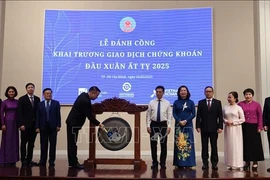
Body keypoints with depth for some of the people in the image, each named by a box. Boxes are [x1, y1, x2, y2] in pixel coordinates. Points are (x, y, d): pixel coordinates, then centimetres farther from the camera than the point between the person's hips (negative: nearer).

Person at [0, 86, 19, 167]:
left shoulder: (17, 102, 5)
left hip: (15, 123, 4)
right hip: (7, 122, -3)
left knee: (14, 141, 6)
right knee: (7, 141, 0)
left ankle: (13, 160, 14)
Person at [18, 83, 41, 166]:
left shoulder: (37, 99, 10)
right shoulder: (22, 99, 1)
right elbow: (19, 113, -5)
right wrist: (21, 124, -13)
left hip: (34, 124, 3)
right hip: (25, 125, -3)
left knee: (31, 143, 5)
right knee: (24, 143, 3)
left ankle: (29, 160, 12)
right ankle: (23, 160, 10)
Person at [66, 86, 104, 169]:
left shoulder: (84, 95, 6)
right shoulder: (85, 101, -24)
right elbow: (89, 116, -21)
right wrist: (99, 124, -15)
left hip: (72, 122, 10)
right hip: (74, 124, -10)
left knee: (72, 143, 11)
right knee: (73, 143, -6)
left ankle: (72, 162, 17)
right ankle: (74, 163, -1)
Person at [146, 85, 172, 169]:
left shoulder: (167, 103, 4)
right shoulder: (151, 102, 5)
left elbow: (169, 115, 1)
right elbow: (148, 115, 4)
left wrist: (169, 126, -8)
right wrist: (148, 125, -4)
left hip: (163, 124, 0)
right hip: (154, 124, 1)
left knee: (163, 144, 4)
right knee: (153, 144, 5)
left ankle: (163, 163, 15)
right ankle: (154, 162, 16)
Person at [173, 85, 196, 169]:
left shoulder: (191, 102, 7)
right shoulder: (176, 102, 7)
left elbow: (193, 114, 2)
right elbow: (174, 114, 3)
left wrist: (186, 121, -12)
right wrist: (179, 121, -13)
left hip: (188, 125, 0)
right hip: (178, 125, 0)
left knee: (188, 144, -3)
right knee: (179, 143, 0)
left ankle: (188, 163, 1)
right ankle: (179, 163, 5)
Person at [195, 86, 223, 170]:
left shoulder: (218, 102, 5)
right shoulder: (201, 102, 7)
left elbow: (220, 116, 2)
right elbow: (198, 116, 3)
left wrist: (220, 127, -7)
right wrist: (198, 126, -5)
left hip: (214, 128, 0)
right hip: (204, 128, 1)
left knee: (214, 146, 3)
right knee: (204, 146, 3)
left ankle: (214, 163, 10)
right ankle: (205, 163, 9)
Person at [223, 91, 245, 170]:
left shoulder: (238, 108, -4)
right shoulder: (225, 107, 4)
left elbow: (242, 119, -4)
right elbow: (223, 117, 12)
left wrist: (233, 122, -12)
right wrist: (226, 121, -8)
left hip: (236, 129, -3)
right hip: (228, 128, 3)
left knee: (236, 145, -1)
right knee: (228, 145, 4)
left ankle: (238, 164, 8)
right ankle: (230, 164, 11)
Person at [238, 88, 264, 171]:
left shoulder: (256, 104, 1)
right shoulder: (240, 104, 1)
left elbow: (260, 116, 1)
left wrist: (260, 127, -5)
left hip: (254, 127, -1)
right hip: (244, 127, 1)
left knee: (255, 144, 3)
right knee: (246, 144, 6)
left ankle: (255, 162, 14)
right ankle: (247, 162, 16)